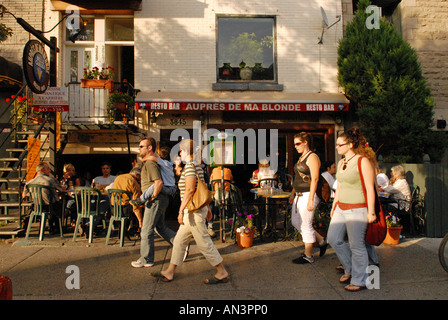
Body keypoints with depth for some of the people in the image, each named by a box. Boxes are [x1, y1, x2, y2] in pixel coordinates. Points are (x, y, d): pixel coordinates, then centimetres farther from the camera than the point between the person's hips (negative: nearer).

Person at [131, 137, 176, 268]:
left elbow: (159, 182, -29)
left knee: (146, 231, 1)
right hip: (161, 199, 10)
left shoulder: (150, 163, -18)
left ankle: (146, 260, 14)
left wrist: (153, 197, -19)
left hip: (156, 201, -10)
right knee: (161, 227, 19)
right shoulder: (153, 161, 15)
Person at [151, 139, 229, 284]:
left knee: (204, 243, -1)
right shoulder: (197, 165, 13)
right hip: (194, 211, 10)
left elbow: (189, 190, -24)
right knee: (179, 241, 15)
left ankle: (222, 273, 10)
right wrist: (207, 208, 22)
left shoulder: (190, 166, -16)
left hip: (194, 212, -10)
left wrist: (181, 210, -22)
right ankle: (169, 272, 24)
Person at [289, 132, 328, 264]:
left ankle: (308, 256, 13)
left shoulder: (312, 157, -13)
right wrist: (293, 193, 20)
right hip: (299, 196, 10)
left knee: (306, 225, -1)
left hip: (308, 195, -10)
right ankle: (321, 241, 28)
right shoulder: (301, 157, 16)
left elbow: (314, 179, -19)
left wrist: (311, 200, -23)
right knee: (296, 223, 15)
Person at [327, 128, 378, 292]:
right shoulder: (341, 163, 12)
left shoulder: (363, 161, -12)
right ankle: (350, 269, 30)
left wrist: (371, 211, -16)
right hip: (341, 208, 9)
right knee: (333, 238, 10)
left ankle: (359, 281, 15)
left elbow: (370, 188, -14)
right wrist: (334, 206, 20)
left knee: (356, 245, 0)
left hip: (357, 209, -8)